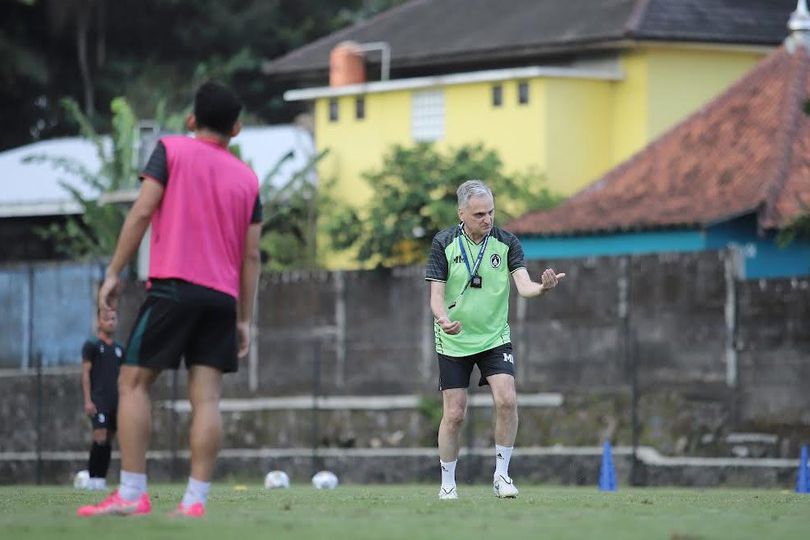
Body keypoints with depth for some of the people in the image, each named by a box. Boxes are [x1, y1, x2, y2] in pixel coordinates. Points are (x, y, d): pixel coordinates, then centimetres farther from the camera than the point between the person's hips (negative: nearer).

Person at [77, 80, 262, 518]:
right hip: (223, 297, 4)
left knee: (133, 383, 2)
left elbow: (142, 211, -7)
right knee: (206, 397, -1)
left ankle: (131, 494, -6)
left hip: (173, 286, -4)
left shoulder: (172, 150, 3)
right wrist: (245, 319, 16)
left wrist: (114, 273, -4)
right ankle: (195, 500, -8)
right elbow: (251, 255, 12)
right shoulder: (248, 179, 14)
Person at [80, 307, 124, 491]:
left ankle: (101, 479, 4)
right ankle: (93, 478, -11)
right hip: (98, 400, -6)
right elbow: (85, 373, -4)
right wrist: (87, 400, -13)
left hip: (116, 400, 6)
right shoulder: (91, 345, 2)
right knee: (100, 439, -16)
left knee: (108, 440, 2)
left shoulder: (119, 349, 18)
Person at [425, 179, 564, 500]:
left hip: (494, 338, 1)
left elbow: (523, 285, -15)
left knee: (507, 401, -18)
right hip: (454, 342, -1)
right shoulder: (444, 243, -9)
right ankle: (447, 483, 15)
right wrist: (444, 320, -31)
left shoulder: (506, 243, -7)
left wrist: (542, 288, -39)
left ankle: (501, 473, -3)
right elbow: (436, 294, -9)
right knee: (454, 415, -1)